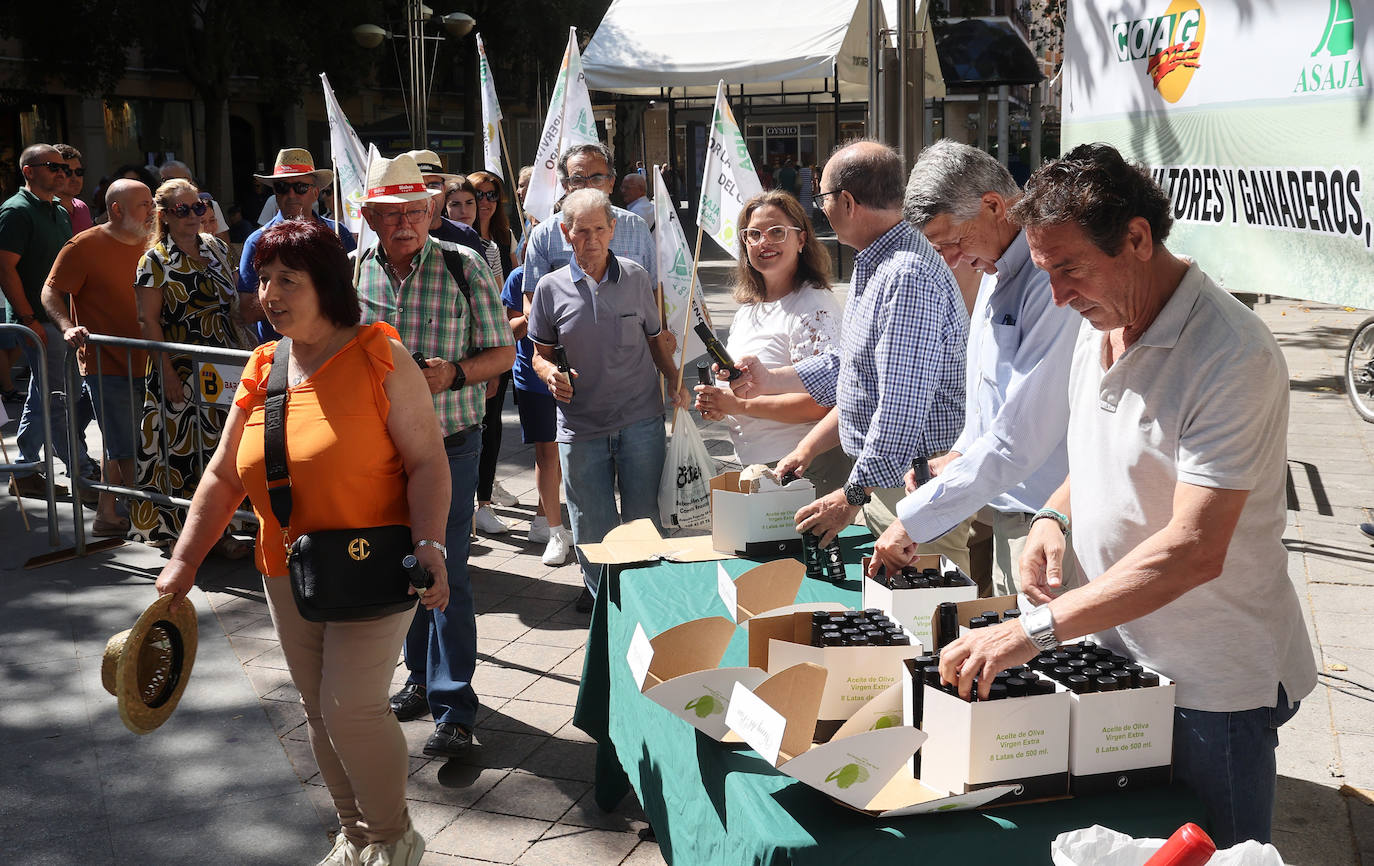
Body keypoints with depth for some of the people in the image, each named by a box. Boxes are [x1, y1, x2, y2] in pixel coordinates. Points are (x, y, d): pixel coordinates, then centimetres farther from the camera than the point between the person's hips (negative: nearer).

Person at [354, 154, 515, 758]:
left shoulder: (463, 267, -7)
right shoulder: (353, 272, 2)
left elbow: (502, 352, -3)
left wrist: (454, 374, -21)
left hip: (448, 445, -4)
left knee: (446, 572, -3)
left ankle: (455, 708, 5)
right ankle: (421, 677, 34)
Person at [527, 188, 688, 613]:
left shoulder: (636, 278, 3)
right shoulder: (551, 288, 0)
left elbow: (655, 340, 13)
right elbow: (540, 353, 9)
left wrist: (677, 383, -1)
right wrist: (551, 374, -12)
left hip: (641, 419, 0)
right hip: (580, 425, 0)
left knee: (644, 519, 6)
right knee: (592, 529, 9)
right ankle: (600, 592, 30)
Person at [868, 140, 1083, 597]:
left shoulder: (1054, 283, -23)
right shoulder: (994, 271, 11)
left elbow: (1021, 441, -26)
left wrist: (913, 520, -21)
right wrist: (960, 456, 9)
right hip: (1006, 513, 9)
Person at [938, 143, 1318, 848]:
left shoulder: (1232, 357, -25)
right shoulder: (1098, 325, 3)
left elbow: (1194, 551, -30)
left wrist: (1037, 629, -32)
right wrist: (1057, 514, -1)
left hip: (1212, 685, -7)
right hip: (1116, 653, 8)